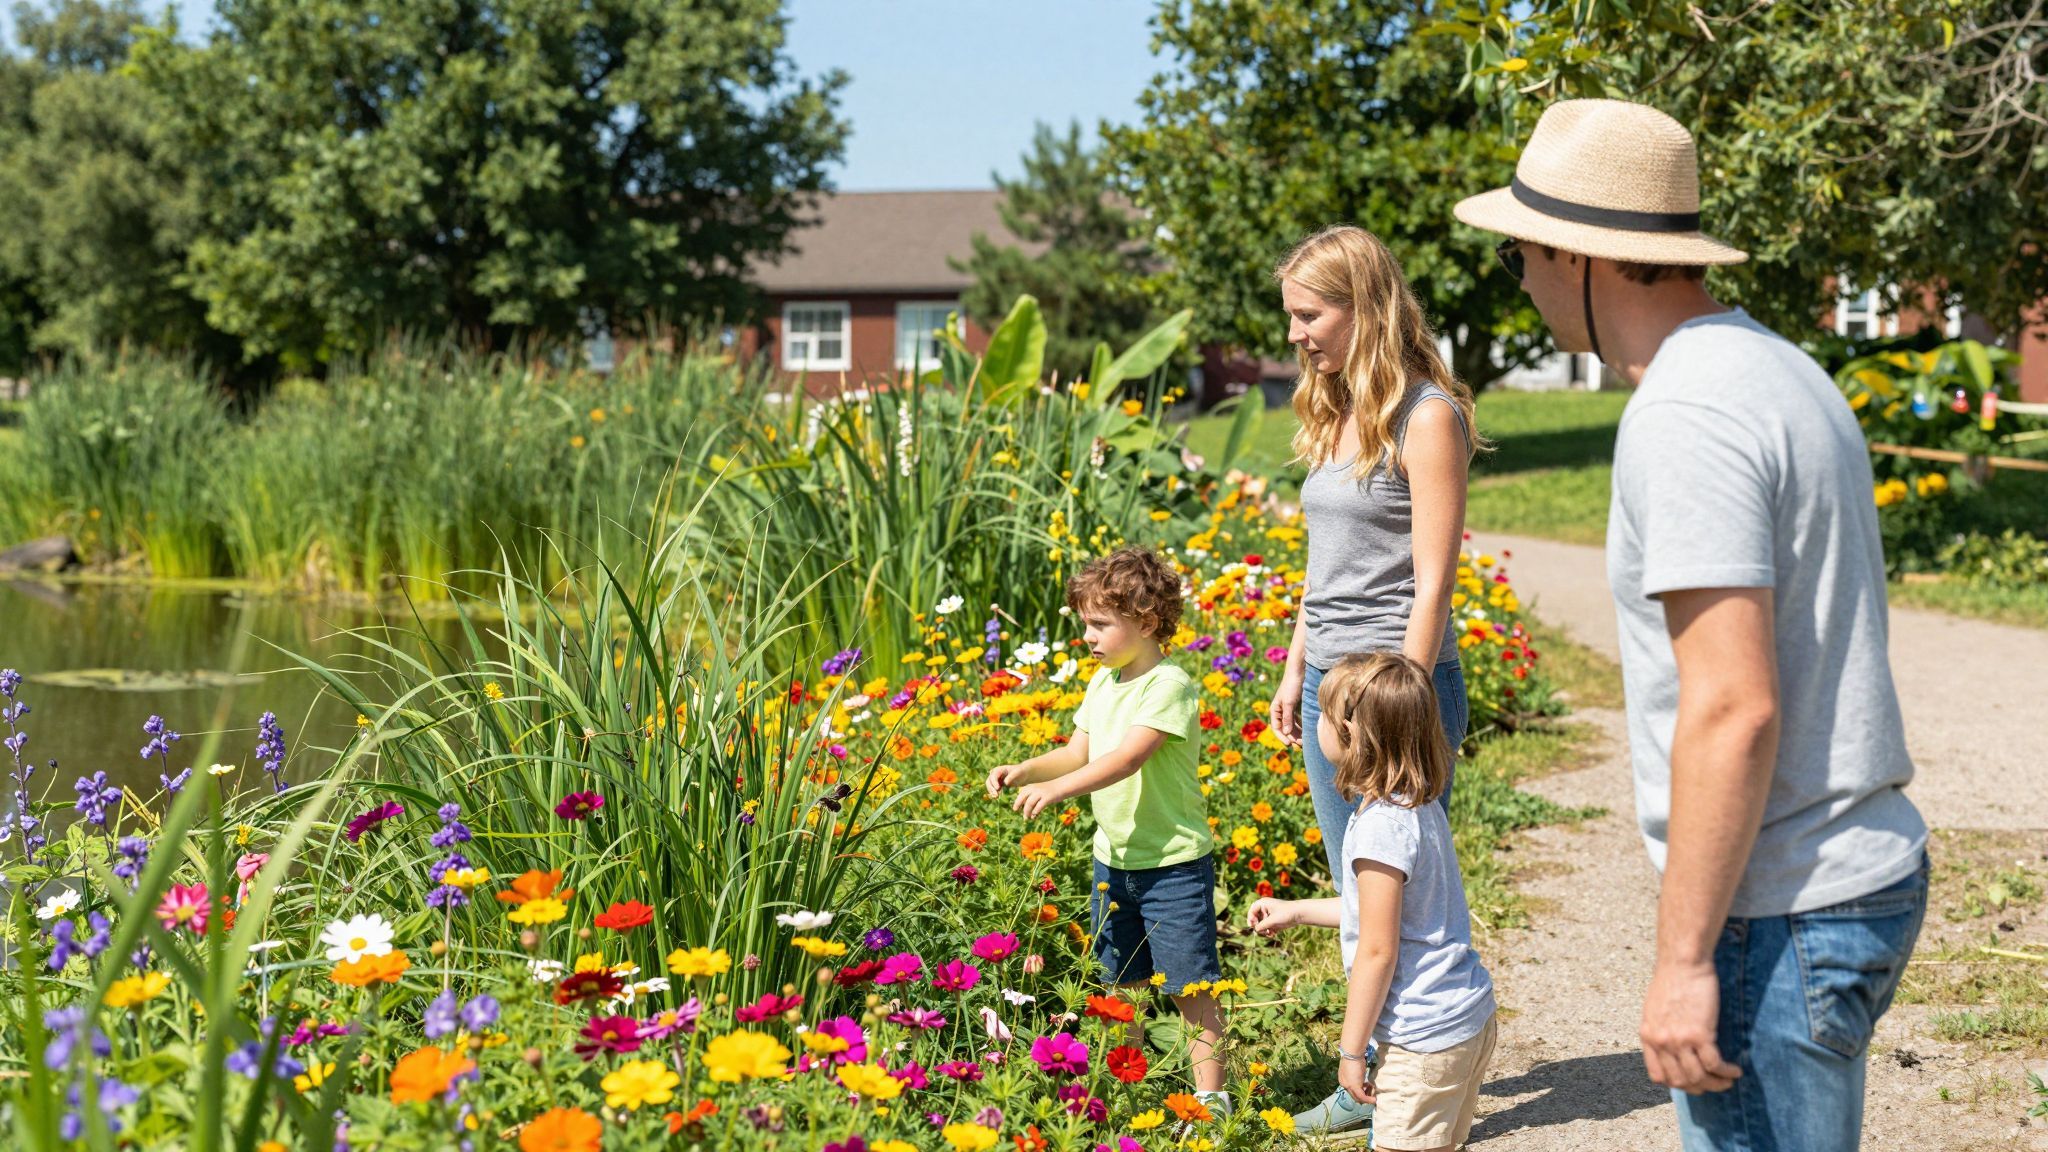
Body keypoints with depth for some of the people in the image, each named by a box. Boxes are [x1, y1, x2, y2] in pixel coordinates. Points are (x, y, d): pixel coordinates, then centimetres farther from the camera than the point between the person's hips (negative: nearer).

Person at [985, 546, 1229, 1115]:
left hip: (1173, 864, -8)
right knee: (1124, 983, 17)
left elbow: (1128, 757, -28)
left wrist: (1058, 788, -36)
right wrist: (1027, 769, -7)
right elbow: (1077, 753, 10)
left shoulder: (1169, 686, -18)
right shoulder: (1102, 683, 8)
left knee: (1191, 988, 0)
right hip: (1113, 859, 8)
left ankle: (1211, 1096, 8)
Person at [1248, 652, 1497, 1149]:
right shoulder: (1419, 806, 6)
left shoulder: (1381, 826, -22)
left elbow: (1378, 950, -19)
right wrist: (1296, 911, 28)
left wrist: (1351, 1050, -12)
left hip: (1425, 1039, -9)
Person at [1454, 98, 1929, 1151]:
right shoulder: (1776, 368, 13)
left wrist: (1684, 957, -20)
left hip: (1778, 914, -10)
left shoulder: (1685, 418, -20)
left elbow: (1732, 710, -25)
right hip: (1863, 870, 10)